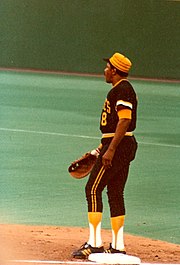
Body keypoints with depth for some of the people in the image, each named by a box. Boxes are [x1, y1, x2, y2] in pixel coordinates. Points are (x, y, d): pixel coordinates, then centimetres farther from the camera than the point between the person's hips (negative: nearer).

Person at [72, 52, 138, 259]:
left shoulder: (122, 90, -14)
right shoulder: (123, 89, 19)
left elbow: (124, 121, -23)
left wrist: (110, 149, -27)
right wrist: (101, 147, 28)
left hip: (118, 145, -11)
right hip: (125, 146, 11)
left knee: (93, 189, -10)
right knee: (115, 194, 11)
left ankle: (94, 243, -13)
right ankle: (118, 246, 12)